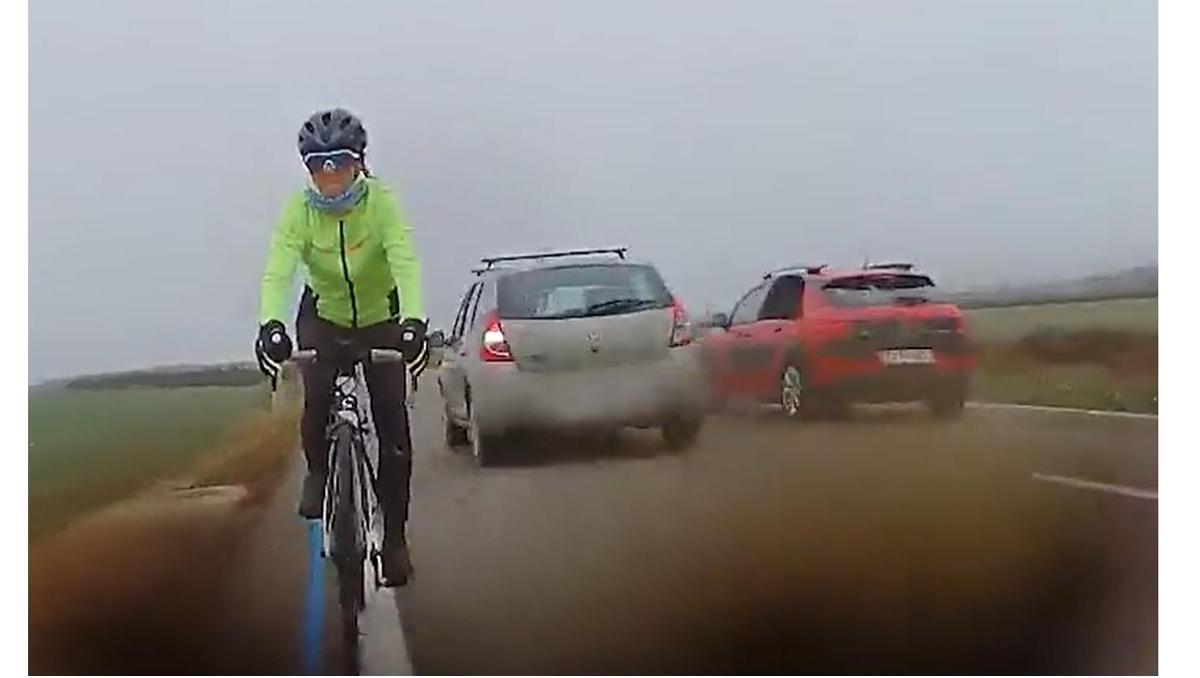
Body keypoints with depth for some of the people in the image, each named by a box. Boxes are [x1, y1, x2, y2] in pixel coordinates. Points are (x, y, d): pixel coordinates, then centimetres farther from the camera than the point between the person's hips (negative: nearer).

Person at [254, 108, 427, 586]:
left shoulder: (381, 203, -24)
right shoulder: (299, 210, -21)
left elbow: (405, 263, -37)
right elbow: (277, 270, -33)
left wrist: (413, 321, -55)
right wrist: (270, 324, -53)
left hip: (381, 320, -1)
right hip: (323, 318, 1)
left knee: (393, 430, -8)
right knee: (316, 403, -25)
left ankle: (394, 536, 7)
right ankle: (318, 469, 9)